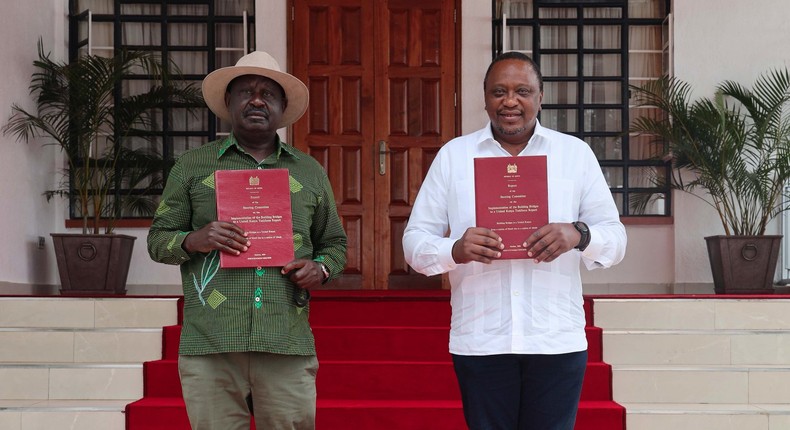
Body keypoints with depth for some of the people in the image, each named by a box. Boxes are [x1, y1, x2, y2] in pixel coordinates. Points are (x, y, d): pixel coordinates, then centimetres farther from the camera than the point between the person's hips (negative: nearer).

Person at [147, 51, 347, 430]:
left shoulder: (310, 172, 16)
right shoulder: (192, 166, 11)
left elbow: (334, 242, 23)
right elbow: (158, 239, 11)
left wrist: (321, 267, 0)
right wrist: (193, 240, -11)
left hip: (288, 345, 1)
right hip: (210, 343, -1)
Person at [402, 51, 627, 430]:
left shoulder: (576, 153, 7)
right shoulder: (452, 155, 7)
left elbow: (615, 239, 6)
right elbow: (414, 241, 4)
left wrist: (579, 235, -17)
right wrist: (455, 250, -18)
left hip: (558, 339, 0)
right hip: (479, 341, 0)